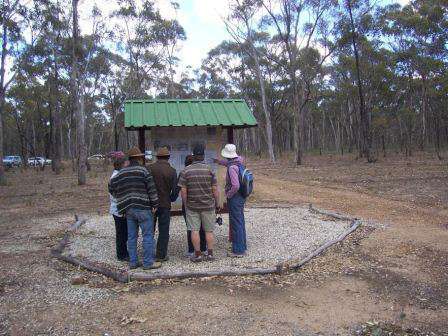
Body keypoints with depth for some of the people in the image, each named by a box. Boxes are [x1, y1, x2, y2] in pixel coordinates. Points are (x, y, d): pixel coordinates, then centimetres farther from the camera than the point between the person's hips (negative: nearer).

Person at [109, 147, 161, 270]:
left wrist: (121, 198, 26)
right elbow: (151, 189, -9)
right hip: (142, 208, -6)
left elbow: (111, 187, 15)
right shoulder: (143, 171, -6)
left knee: (131, 236, 11)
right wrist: (155, 204, -2)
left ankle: (133, 262, 17)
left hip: (128, 209, 6)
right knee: (148, 235, 0)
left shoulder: (121, 173, 11)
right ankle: (148, 262, 2)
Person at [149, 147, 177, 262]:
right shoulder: (172, 171, -7)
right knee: (164, 231, 7)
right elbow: (175, 189, -6)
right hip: (165, 204, -2)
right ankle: (161, 255, 9)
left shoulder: (149, 168, -3)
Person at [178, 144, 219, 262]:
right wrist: (217, 204, 7)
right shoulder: (209, 169, -5)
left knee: (194, 230, 6)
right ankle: (210, 254, 13)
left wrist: (185, 204, 6)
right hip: (208, 205, 1)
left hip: (192, 206, 0)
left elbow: (183, 190, -6)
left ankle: (198, 254, 10)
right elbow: (215, 189, -4)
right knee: (209, 230, 10)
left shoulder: (186, 171, -5)